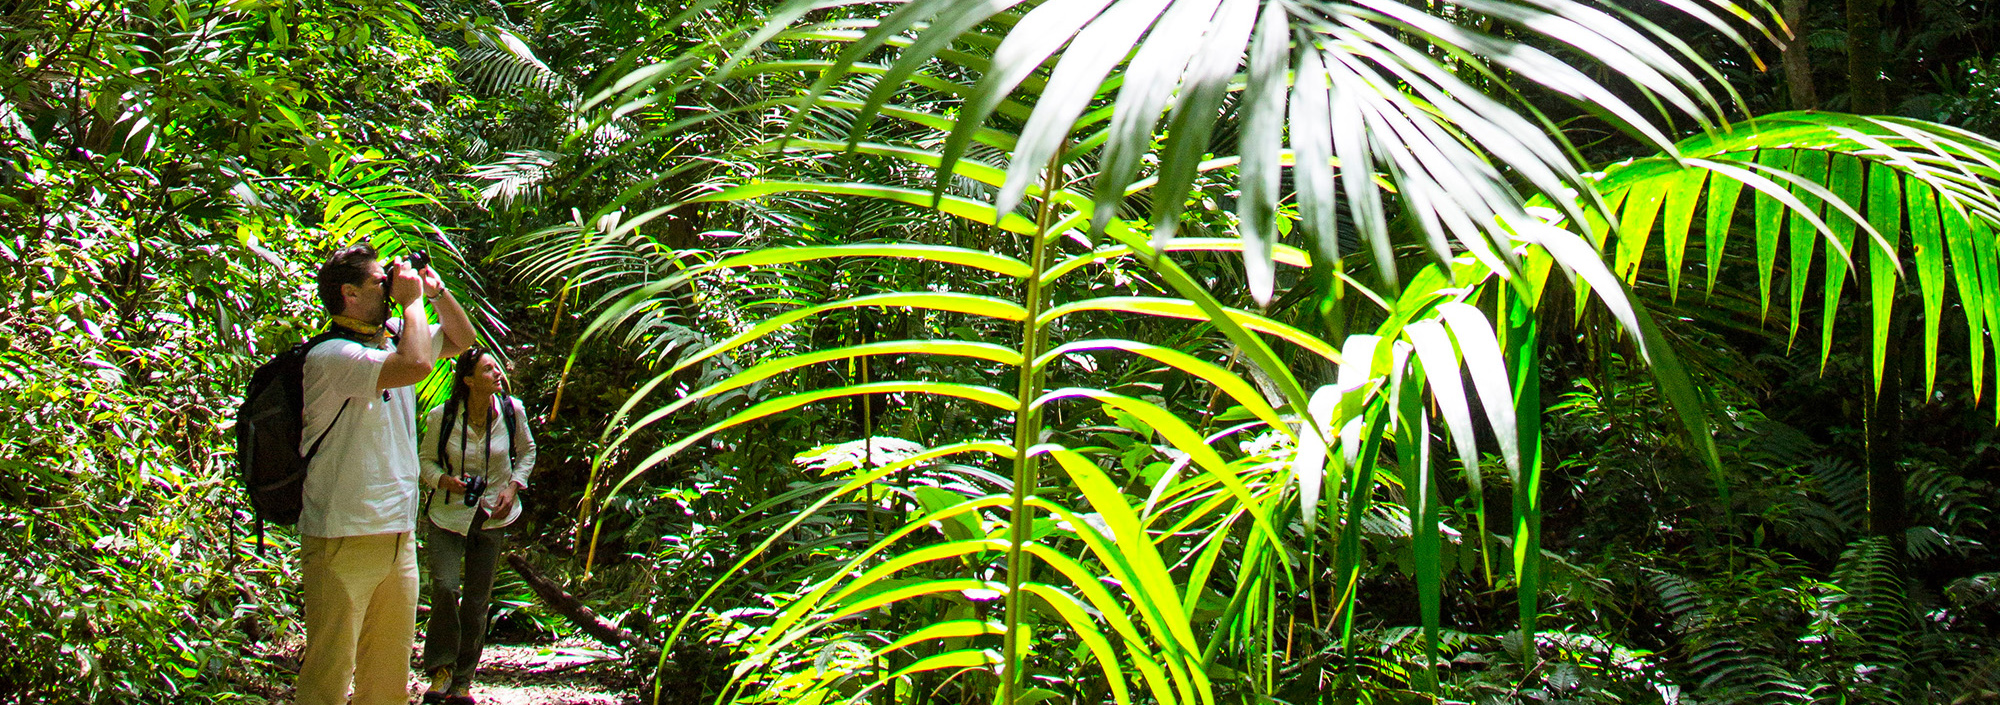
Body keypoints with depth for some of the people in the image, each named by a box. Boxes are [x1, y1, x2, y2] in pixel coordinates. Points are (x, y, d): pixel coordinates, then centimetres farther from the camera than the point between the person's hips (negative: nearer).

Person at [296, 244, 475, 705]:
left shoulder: (393, 338, 11)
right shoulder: (329, 355, -15)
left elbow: (461, 339, 27)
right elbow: (416, 365, -28)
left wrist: (436, 290, 10)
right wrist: (412, 300, -13)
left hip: (400, 540, 8)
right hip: (343, 545, -8)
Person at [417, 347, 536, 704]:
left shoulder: (512, 411, -8)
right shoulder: (442, 417, -13)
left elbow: (526, 452, 9)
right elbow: (426, 459, 1)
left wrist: (513, 487, -5)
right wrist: (444, 480, -19)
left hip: (491, 516, 2)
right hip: (447, 513, -2)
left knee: (476, 601, 6)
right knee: (444, 587, -18)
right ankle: (441, 670, 1)